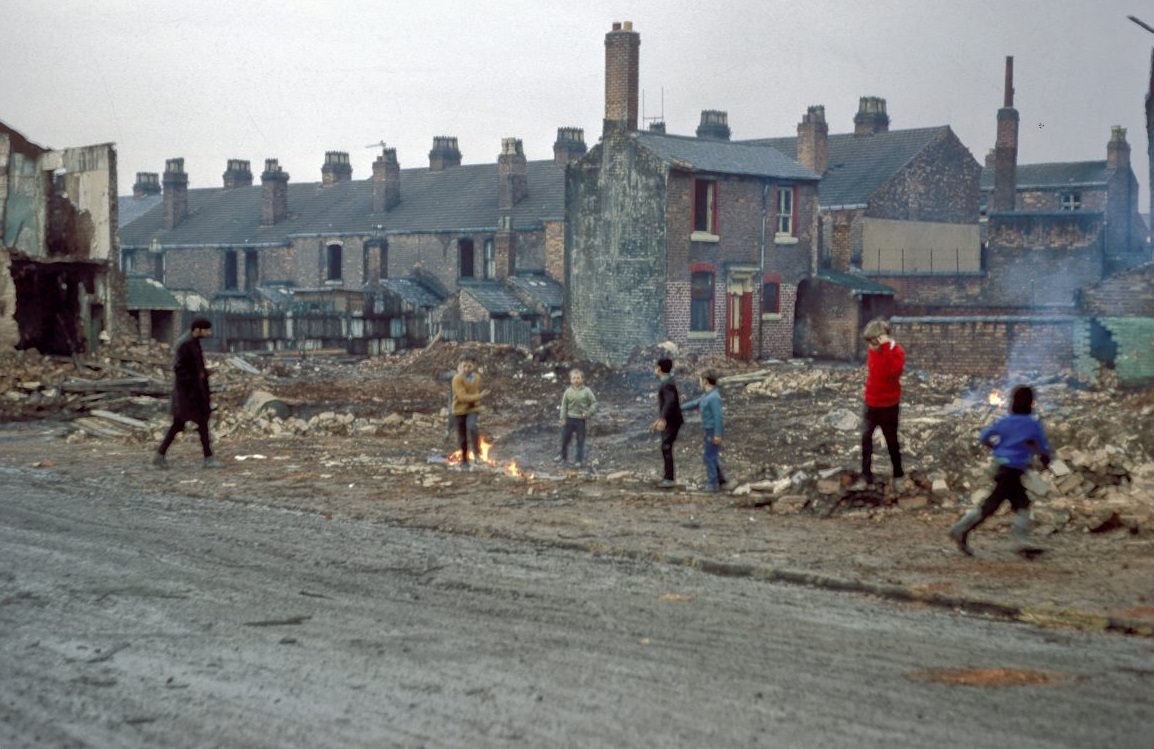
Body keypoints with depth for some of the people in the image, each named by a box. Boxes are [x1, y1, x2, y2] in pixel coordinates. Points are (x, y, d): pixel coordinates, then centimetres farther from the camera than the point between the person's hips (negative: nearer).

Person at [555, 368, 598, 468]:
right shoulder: (568, 391, -3)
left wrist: (588, 413, -15)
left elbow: (594, 403, -2)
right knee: (565, 438, 12)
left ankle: (580, 460, 17)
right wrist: (563, 418, -1)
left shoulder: (586, 391, -8)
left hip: (581, 419, -2)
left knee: (580, 440, 6)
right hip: (570, 418, 2)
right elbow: (564, 405, 2)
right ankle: (563, 456, 32)